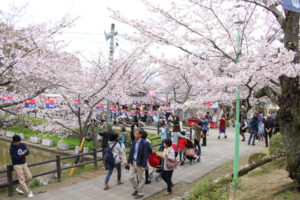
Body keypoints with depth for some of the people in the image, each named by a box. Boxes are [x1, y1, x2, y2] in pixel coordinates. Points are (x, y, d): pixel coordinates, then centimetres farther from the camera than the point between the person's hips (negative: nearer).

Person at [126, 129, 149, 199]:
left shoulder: (144, 143, -17)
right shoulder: (134, 142, 3)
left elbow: (145, 155, -17)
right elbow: (131, 152, 11)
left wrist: (144, 166, -18)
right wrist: (128, 161, 10)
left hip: (140, 163, -6)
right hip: (133, 162, 6)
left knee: (141, 179, 9)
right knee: (130, 177, 11)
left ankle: (140, 193, 27)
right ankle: (136, 189, 35)